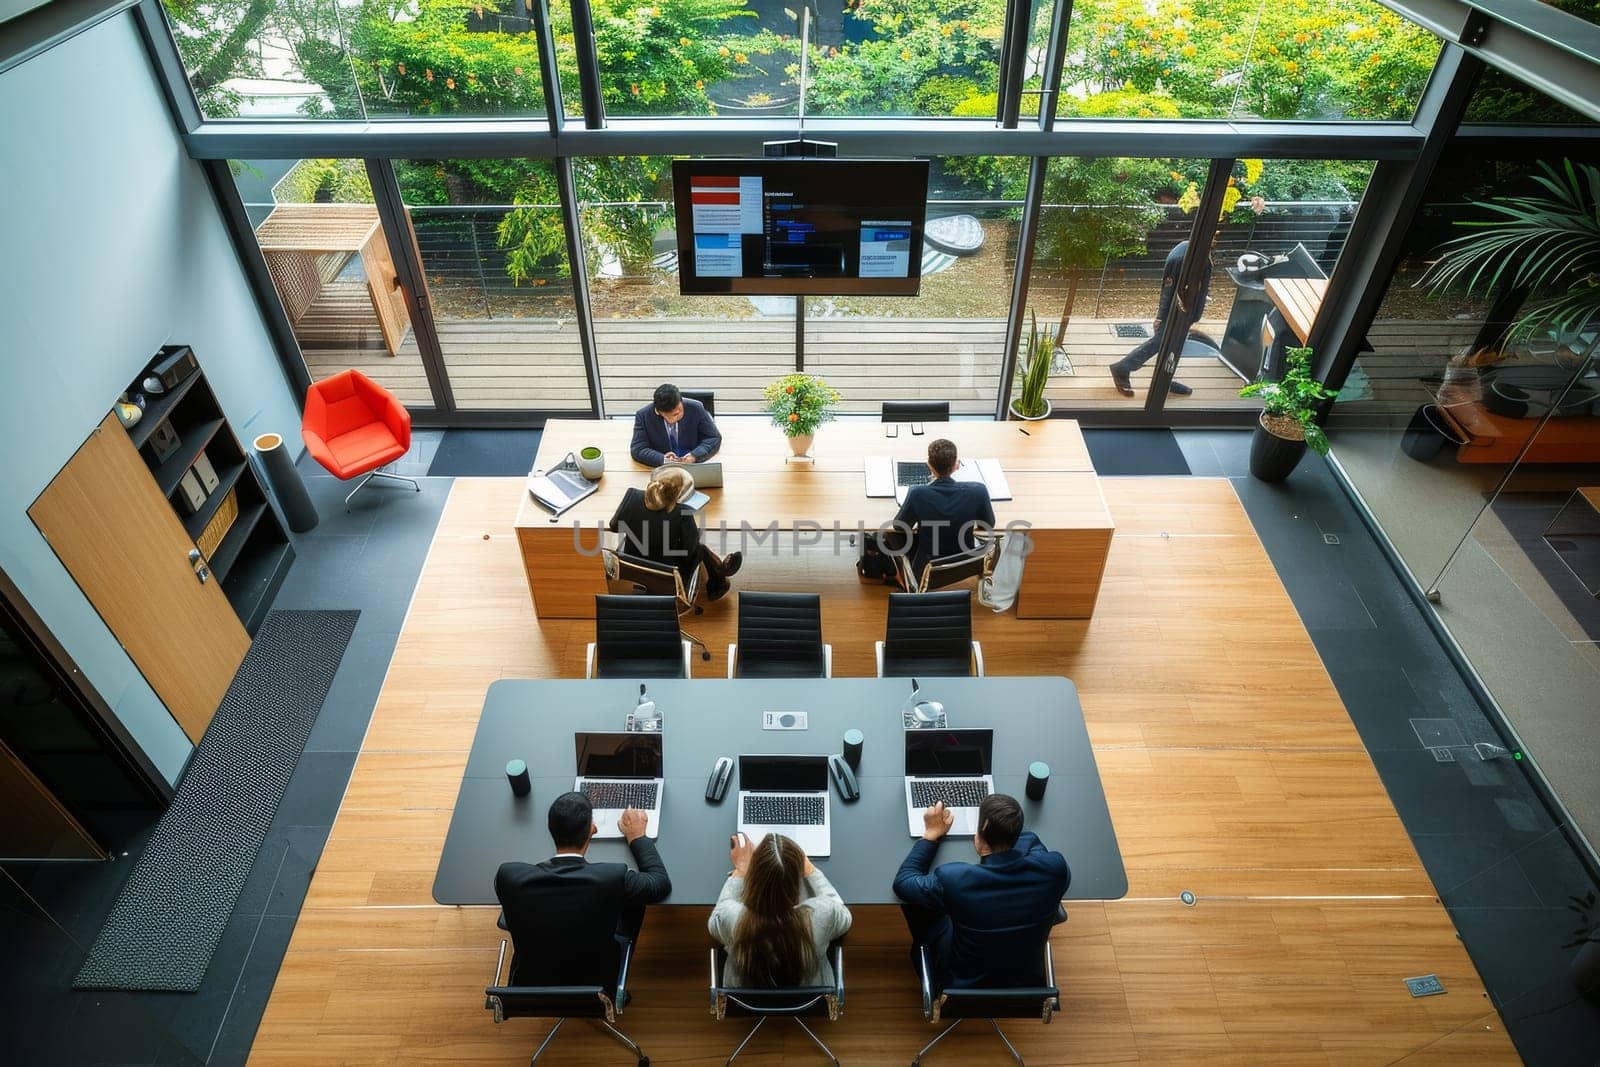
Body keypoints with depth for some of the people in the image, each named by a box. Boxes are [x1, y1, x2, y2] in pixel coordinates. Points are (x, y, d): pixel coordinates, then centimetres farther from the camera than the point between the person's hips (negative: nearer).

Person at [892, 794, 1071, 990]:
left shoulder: (953, 880, -31)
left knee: (913, 897, 15)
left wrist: (932, 834, 1)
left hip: (962, 987, -2)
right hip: (1028, 983, 3)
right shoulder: (1054, 868, -26)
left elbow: (903, 882, -9)